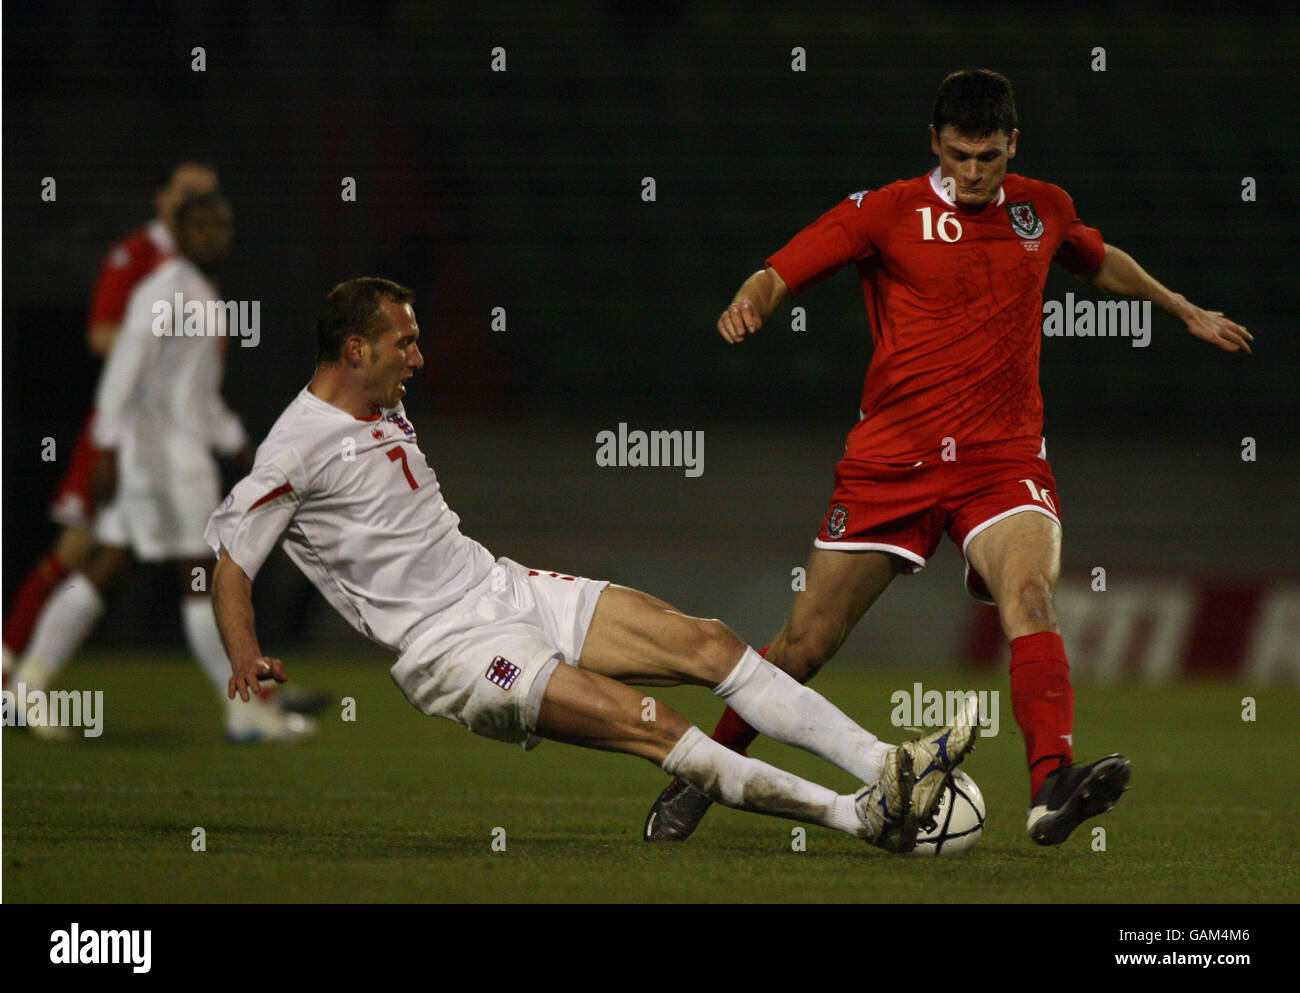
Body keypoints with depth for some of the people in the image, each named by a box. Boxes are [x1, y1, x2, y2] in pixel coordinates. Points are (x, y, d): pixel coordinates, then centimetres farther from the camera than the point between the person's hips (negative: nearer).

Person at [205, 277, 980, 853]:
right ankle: (859, 814, -28)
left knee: (708, 643, -6)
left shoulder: (385, 407, 15)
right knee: (649, 724, -23)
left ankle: (883, 764, -9)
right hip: (451, 647, -9)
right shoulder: (299, 448, -11)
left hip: (504, 586, 9)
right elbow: (231, 560, -11)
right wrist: (247, 659, -24)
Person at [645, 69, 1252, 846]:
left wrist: (1186, 312, 42)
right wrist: (748, 305, -26)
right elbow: (779, 276, -3)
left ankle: (1053, 789, -43)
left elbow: (1101, 262, 34)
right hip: (892, 458, -1)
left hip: (1004, 460, 1)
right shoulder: (885, 213, 0)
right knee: (807, 643, 0)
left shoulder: (1044, 209, 12)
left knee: (1030, 594, -28)